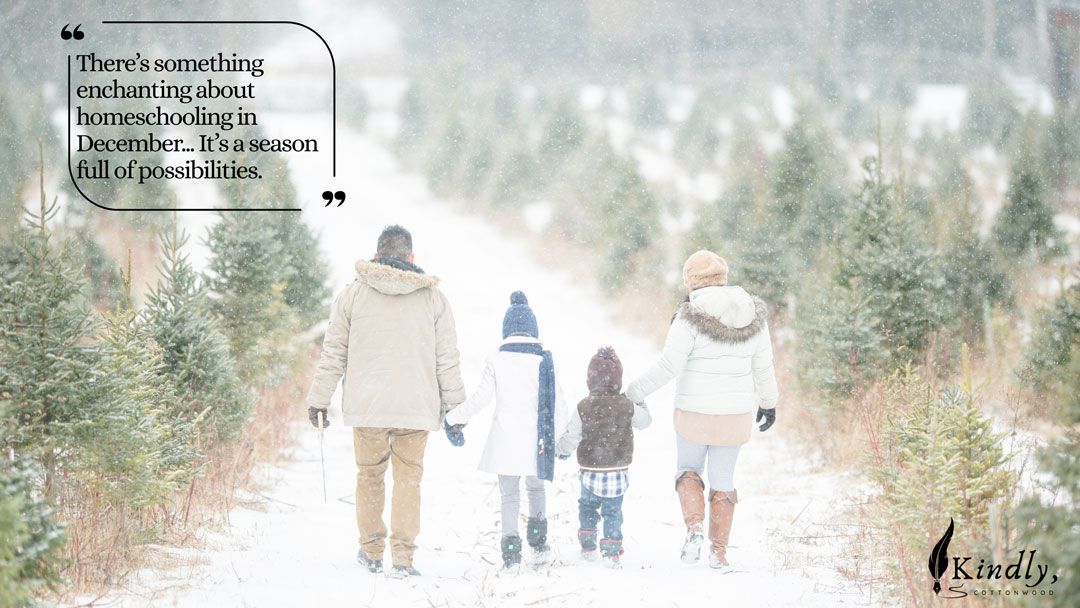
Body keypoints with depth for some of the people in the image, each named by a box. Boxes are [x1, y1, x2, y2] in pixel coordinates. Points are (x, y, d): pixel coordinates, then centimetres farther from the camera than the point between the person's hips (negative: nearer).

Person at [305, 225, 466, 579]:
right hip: (416, 405, 0)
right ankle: (403, 558, -1)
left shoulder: (353, 293, 2)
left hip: (366, 404, 0)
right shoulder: (432, 296, 4)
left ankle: (371, 552, 21)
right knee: (408, 478, 5)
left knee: (369, 475, 14)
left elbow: (334, 351, 6)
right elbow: (447, 357, 6)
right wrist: (454, 405, 11)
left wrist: (319, 398, 13)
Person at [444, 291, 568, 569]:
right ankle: (539, 542, 15)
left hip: (505, 437, -1)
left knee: (509, 494, 5)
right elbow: (558, 399, 1)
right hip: (536, 437, 1)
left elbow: (480, 397, -2)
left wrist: (455, 418, 12)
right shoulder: (544, 359, -2)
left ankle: (511, 550, -1)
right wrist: (559, 432, 14)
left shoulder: (496, 360, -4)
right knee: (536, 487, 21)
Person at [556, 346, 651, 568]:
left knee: (587, 506, 22)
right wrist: (640, 402, 30)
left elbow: (570, 439, -8)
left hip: (590, 473, 0)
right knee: (612, 512, 11)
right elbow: (644, 420, 12)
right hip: (618, 472, 0)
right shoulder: (628, 407, -9)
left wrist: (562, 450, 14)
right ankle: (611, 551, 5)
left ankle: (588, 547, 20)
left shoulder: (582, 408, -13)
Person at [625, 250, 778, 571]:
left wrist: (633, 393, -9)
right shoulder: (754, 314, -2)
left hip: (695, 413, -3)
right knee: (723, 480, 17)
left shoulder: (691, 317, -16)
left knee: (688, 469, 21)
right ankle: (718, 551, 17)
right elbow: (763, 365, 7)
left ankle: (694, 527, -1)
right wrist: (769, 402, 21)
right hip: (736, 412, 3)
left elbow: (668, 366, -19)